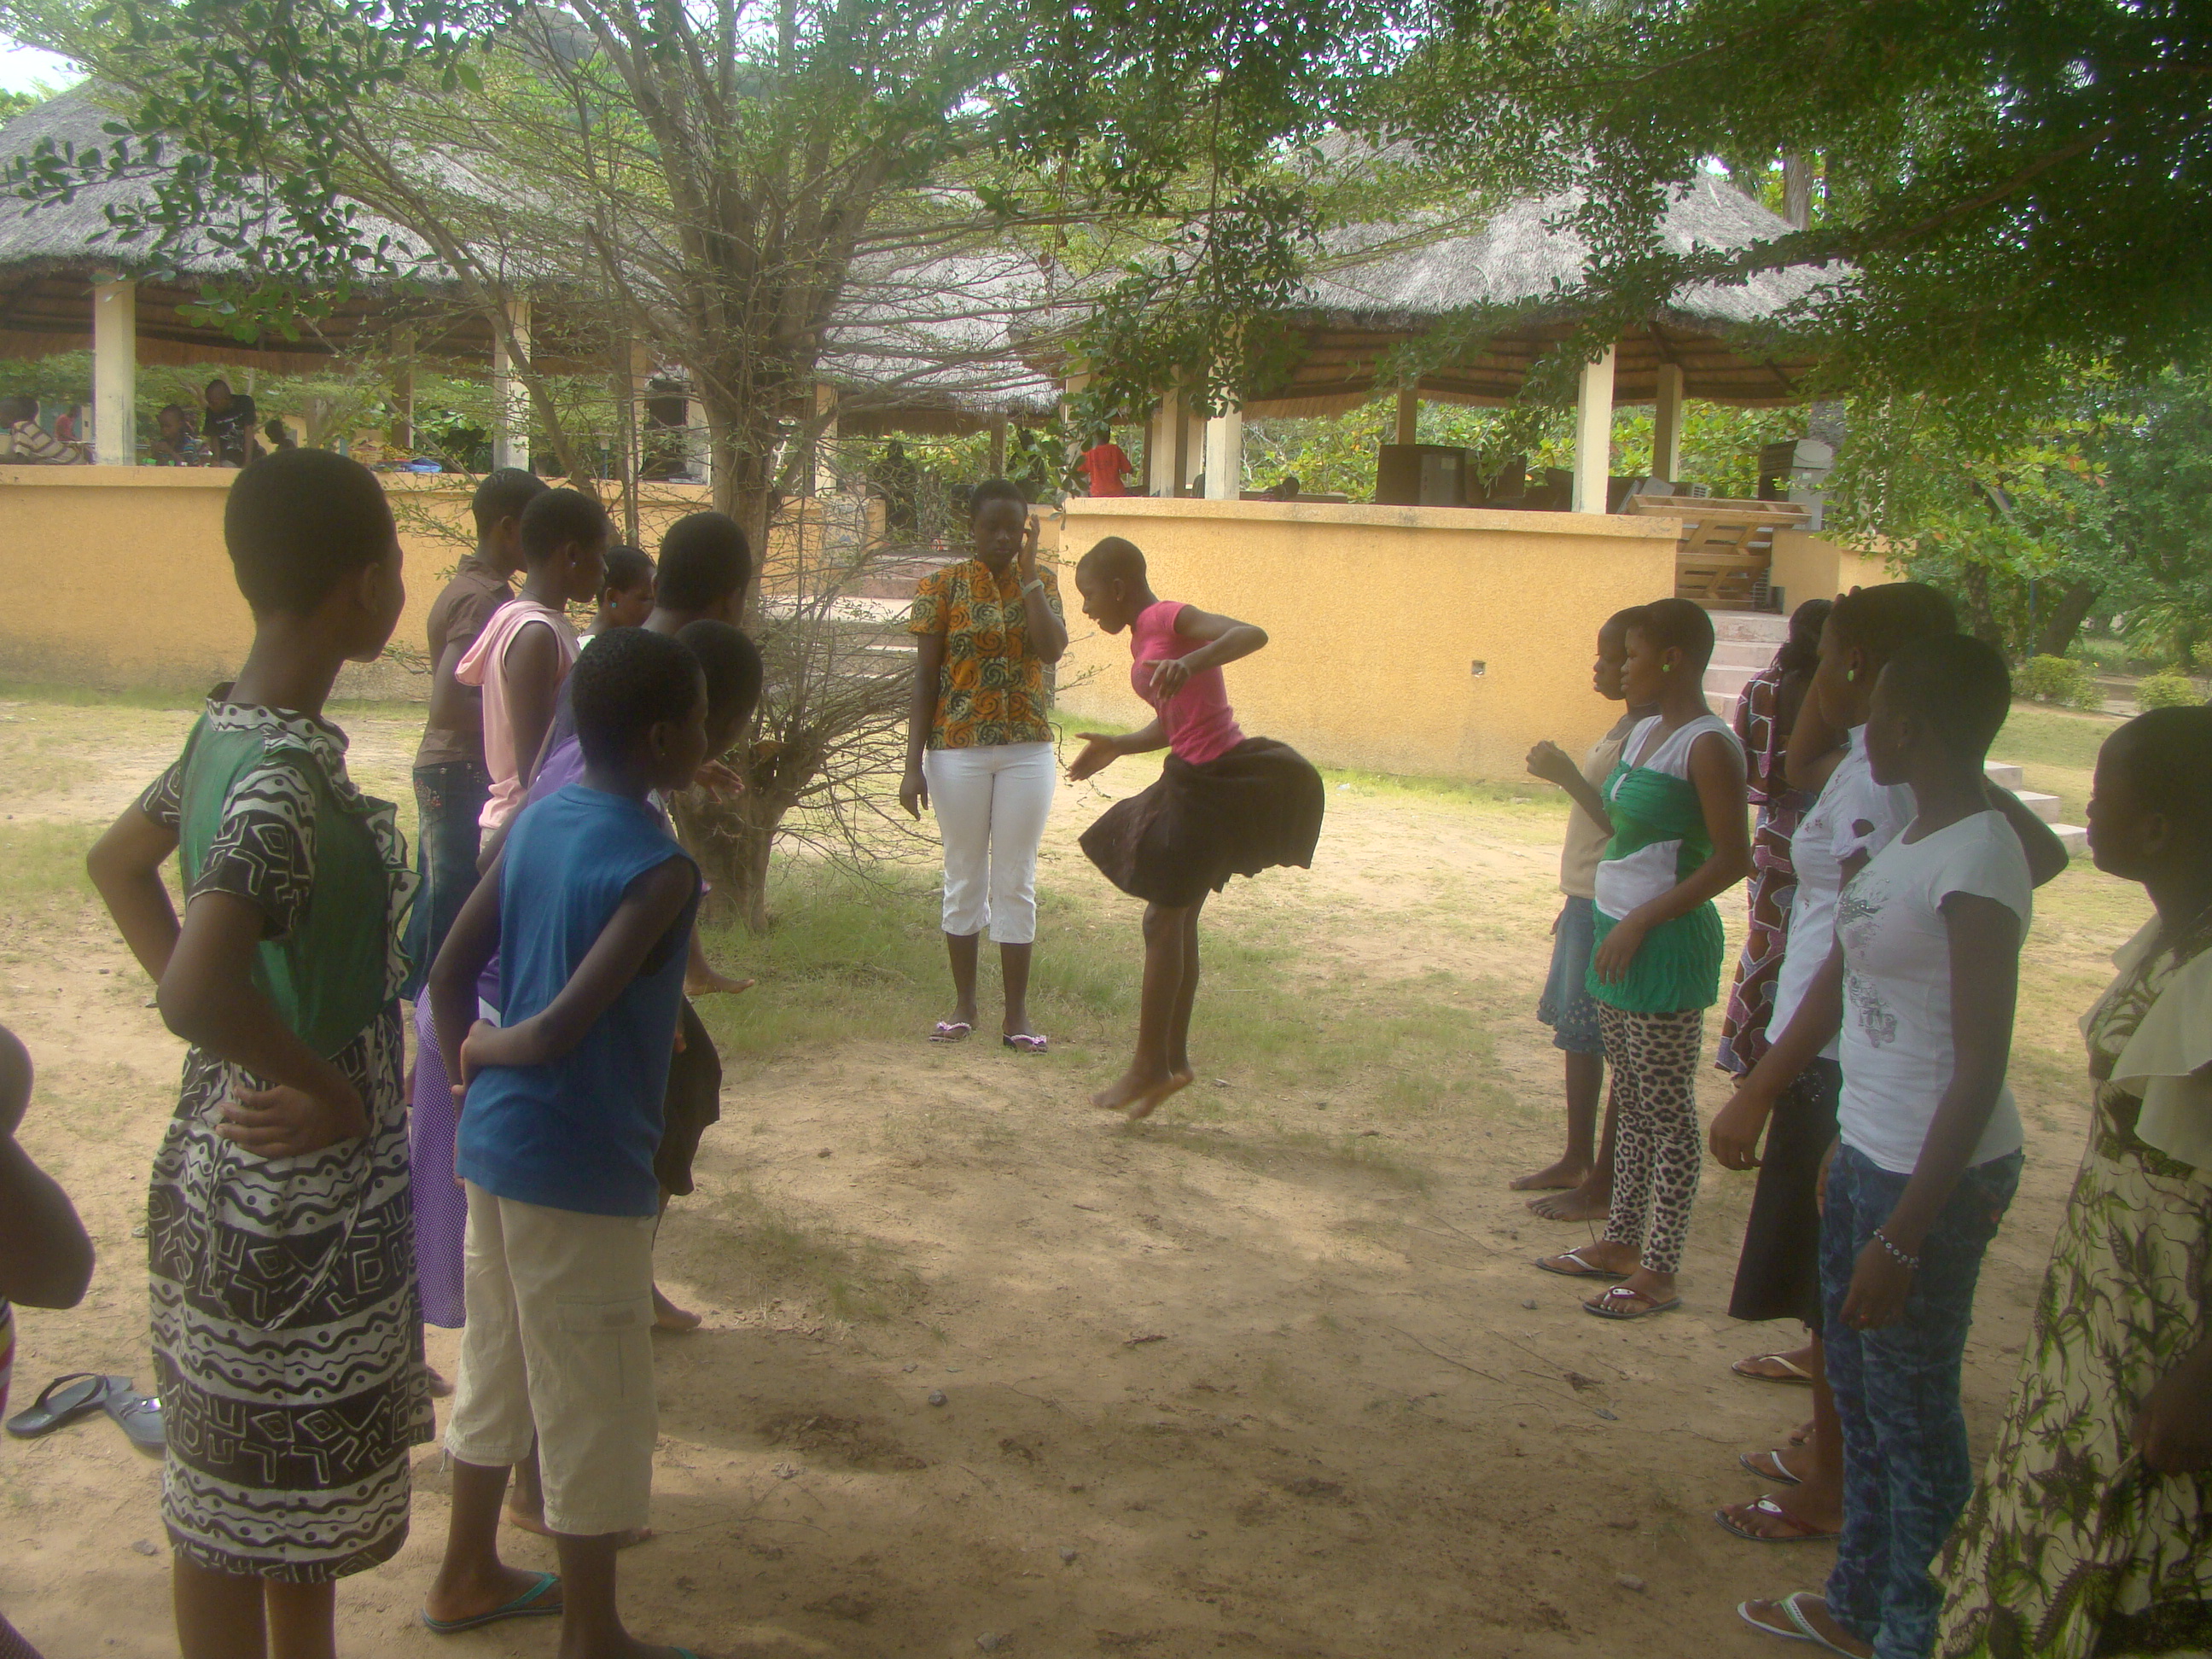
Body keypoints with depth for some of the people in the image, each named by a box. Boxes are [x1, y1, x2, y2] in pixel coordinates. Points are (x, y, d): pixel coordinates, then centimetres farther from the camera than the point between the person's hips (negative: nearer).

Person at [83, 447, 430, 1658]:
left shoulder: (228, 727, 2)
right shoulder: (289, 778, -27)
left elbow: (117, 859, 18)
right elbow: (201, 994, -39)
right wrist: (330, 1088, -21)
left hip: (229, 1159, 9)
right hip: (294, 1195, -9)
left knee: (301, 1488, 25)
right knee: (247, 1512, 9)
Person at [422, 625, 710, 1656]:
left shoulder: (540, 821, 2)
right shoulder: (659, 868, -21)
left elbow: (448, 972, 3)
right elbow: (561, 1029, -28)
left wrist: (470, 1070, 12)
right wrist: (486, 1051, -9)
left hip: (495, 1146, 8)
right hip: (582, 1170, -8)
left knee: (499, 1367, 23)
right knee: (597, 1408, 8)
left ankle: (468, 1575, 41)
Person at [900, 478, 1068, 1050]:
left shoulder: (1042, 583, 4)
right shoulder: (942, 586, -2)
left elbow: (1052, 648, -15)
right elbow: (925, 678, -4)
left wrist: (1027, 572, -13)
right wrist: (914, 764, -8)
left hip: (1027, 751, 1)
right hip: (958, 750, -1)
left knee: (1017, 881, 5)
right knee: (964, 878, 8)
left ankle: (1017, 1012, 13)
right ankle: (964, 1003, 21)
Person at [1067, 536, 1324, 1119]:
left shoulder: (1167, 618, -14)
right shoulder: (1144, 636, 14)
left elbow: (1252, 634, -30)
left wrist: (1189, 663, -44)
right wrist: (1118, 747, 17)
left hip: (1212, 781, -10)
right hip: (1192, 781, 10)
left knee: (1164, 921, -2)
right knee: (1177, 921, 14)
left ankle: (1149, 1065, 8)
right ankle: (1173, 1059, 23)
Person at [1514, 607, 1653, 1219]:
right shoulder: (1629, 728, 12)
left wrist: (1566, 775, -23)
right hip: (1588, 902, 10)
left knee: (1611, 1048, -1)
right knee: (1578, 1034, 17)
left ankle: (1602, 1185, 8)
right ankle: (1576, 1160, 29)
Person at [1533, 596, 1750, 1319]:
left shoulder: (1708, 747, -16)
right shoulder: (1645, 732, 12)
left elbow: (1732, 859, -19)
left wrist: (1643, 921, -19)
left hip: (1667, 946, -9)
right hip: (1621, 934, 9)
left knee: (1668, 1111, 0)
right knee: (1631, 1101, 17)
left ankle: (1658, 1274, 7)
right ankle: (1621, 1243, 28)